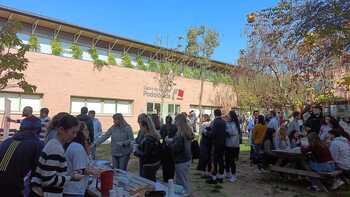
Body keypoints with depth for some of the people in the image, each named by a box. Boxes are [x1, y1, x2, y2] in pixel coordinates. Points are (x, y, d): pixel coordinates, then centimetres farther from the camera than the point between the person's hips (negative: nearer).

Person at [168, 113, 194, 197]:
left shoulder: (180, 134, -23)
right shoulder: (188, 131, 5)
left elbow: (176, 148, -25)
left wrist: (169, 141, -10)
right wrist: (172, 140, 9)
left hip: (181, 161, -9)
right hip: (187, 158, 9)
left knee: (182, 181, 3)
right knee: (185, 180, 20)